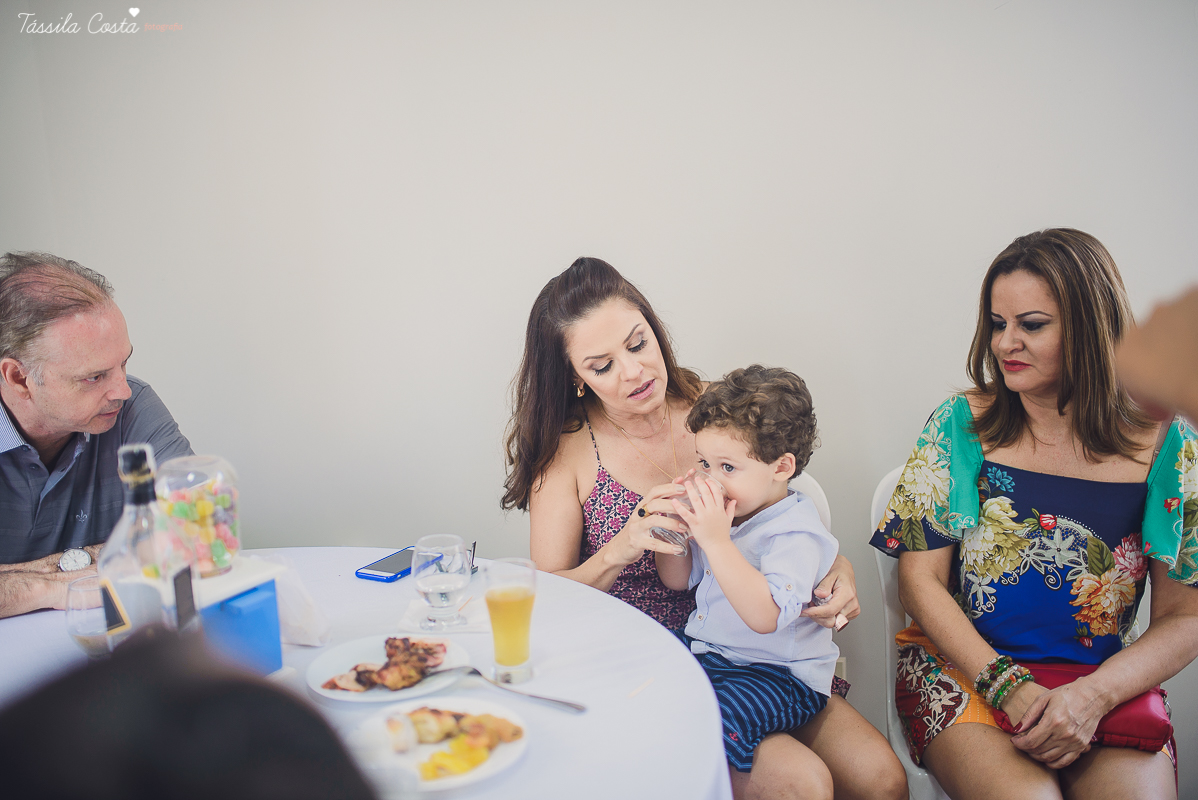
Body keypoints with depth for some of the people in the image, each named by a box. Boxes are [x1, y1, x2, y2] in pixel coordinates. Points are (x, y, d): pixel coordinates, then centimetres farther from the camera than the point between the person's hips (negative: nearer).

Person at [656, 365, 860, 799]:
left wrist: (716, 539, -37)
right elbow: (678, 580, 15)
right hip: (704, 648, 9)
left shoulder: (796, 533, -20)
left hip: (778, 673, -9)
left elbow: (765, 616, -35)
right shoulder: (726, 511, 5)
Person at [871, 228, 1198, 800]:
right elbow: (920, 582, -3)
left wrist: (1092, 695, -16)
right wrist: (1011, 689, -14)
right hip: (961, 666, -1)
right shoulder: (961, 425, -2)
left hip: (1107, 684, 1)